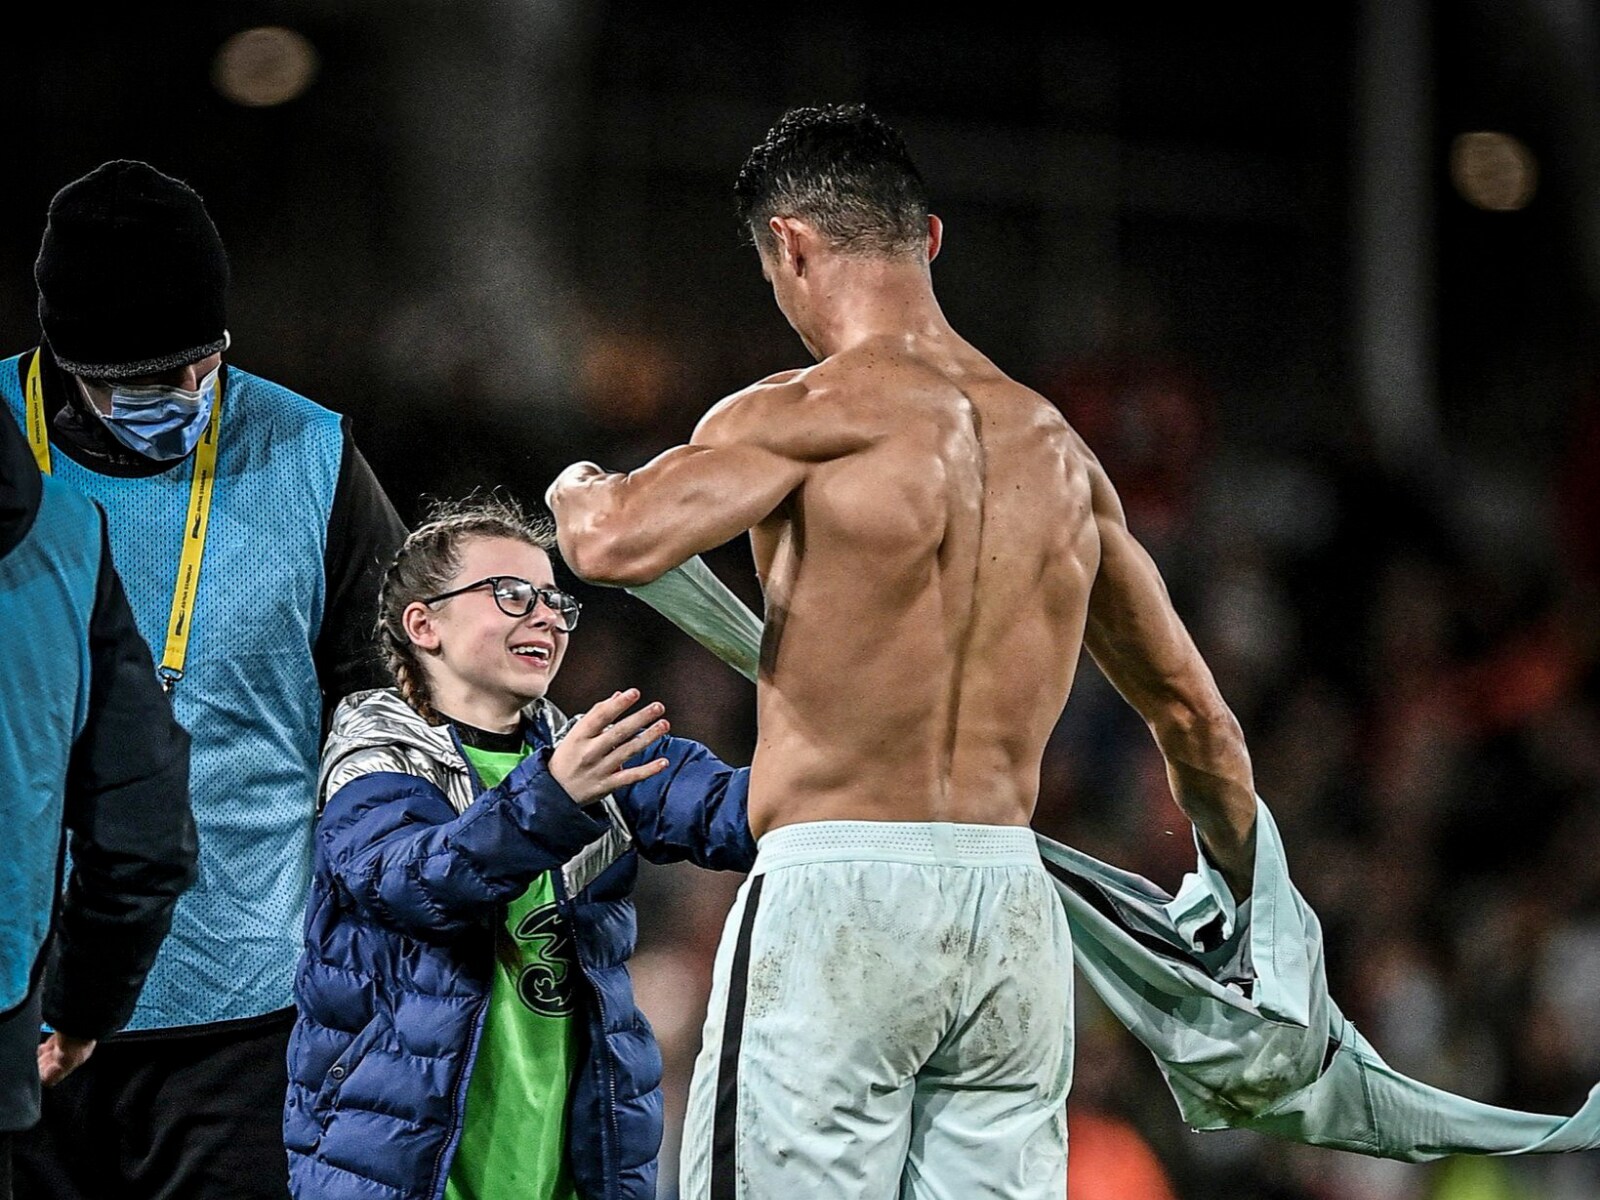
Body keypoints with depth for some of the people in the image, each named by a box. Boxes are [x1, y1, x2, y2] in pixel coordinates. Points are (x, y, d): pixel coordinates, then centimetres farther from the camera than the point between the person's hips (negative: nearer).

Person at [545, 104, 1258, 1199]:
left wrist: (577, 490, 4)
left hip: (841, 899, -6)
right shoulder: (1058, 447, 15)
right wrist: (1251, 905, 34)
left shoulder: (815, 414, -7)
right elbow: (1192, 712, 22)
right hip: (1015, 913, 6)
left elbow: (616, 545, -21)